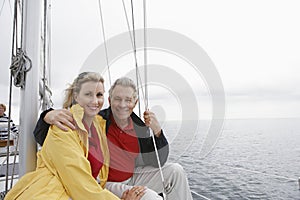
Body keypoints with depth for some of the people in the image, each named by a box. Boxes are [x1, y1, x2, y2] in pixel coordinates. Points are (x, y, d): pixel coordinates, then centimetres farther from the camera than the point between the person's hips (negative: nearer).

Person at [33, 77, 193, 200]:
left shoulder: (140, 126, -4)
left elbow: (158, 162, 2)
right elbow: (43, 138, -17)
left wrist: (157, 132, -14)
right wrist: (48, 116, -40)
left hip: (131, 180, 6)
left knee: (175, 171, 1)